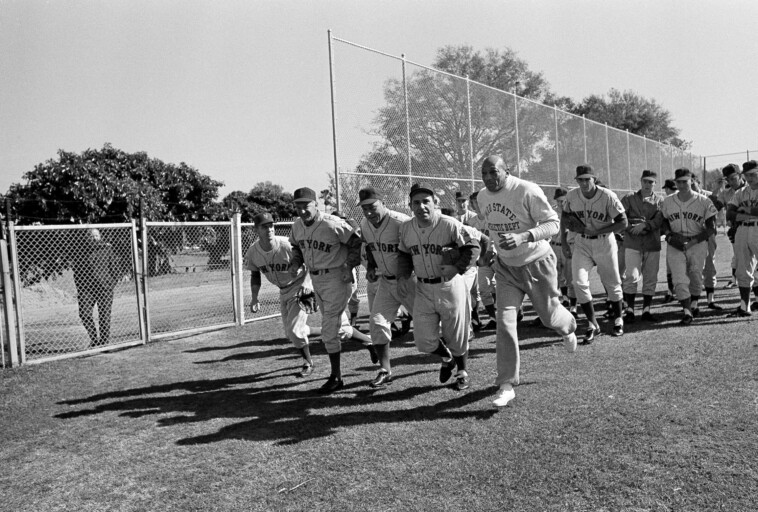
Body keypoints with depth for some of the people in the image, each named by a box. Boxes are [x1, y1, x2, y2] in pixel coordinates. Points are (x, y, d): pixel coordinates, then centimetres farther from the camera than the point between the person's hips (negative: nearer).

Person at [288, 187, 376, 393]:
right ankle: (368, 341, 41)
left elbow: (357, 244, -13)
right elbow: (296, 248, 18)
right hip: (315, 279, 8)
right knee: (338, 325, 18)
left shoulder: (333, 224, -22)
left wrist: (349, 266, -17)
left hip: (336, 277, -8)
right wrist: (295, 263, 1)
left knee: (329, 330, -5)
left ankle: (336, 377, 12)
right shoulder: (297, 226, 0)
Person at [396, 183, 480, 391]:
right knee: (424, 341, 2)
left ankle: (462, 372, 39)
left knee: (456, 335, 10)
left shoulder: (450, 225, -16)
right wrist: (402, 276, -1)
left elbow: (473, 248, -11)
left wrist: (458, 267, -25)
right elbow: (404, 255, 14)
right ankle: (447, 358, 36)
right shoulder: (406, 228, -1)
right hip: (423, 289, 4)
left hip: (450, 286, -4)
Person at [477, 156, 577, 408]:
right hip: (506, 267, 4)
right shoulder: (482, 197, -2)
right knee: (505, 323, -6)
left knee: (549, 316, 12)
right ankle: (507, 385, 0)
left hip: (537, 263, -4)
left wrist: (522, 237, -38)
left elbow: (553, 223, -23)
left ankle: (568, 327, 53)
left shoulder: (527, 191, -22)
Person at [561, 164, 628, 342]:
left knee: (612, 283, 10)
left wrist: (596, 231, -23)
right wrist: (563, 239, 5)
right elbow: (565, 216, 11)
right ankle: (593, 325, 4)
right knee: (579, 283, -9)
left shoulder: (607, 196, -19)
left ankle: (618, 320, 32)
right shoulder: (572, 196, -8)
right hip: (582, 243, 2)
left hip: (605, 242, -2)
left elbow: (623, 222, -16)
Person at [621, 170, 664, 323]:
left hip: (653, 245, 2)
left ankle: (646, 310, 15)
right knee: (632, 276, -9)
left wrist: (645, 226, -22)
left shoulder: (659, 201, 9)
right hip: (633, 244, -2)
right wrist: (631, 228, -16)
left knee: (651, 279, 5)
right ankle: (629, 309, 0)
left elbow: (659, 220, -7)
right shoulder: (629, 198, 8)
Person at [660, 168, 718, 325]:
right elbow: (664, 222, 14)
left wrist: (693, 240, -15)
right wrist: (669, 235, -7)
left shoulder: (703, 201, -5)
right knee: (680, 279, -8)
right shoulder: (667, 201, 3)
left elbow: (711, 228, -3)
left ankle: (694, 304, 32)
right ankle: (686, 312, -5)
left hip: (698, 244, -1)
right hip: (675, 246, 1)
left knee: (696, 277, 10)